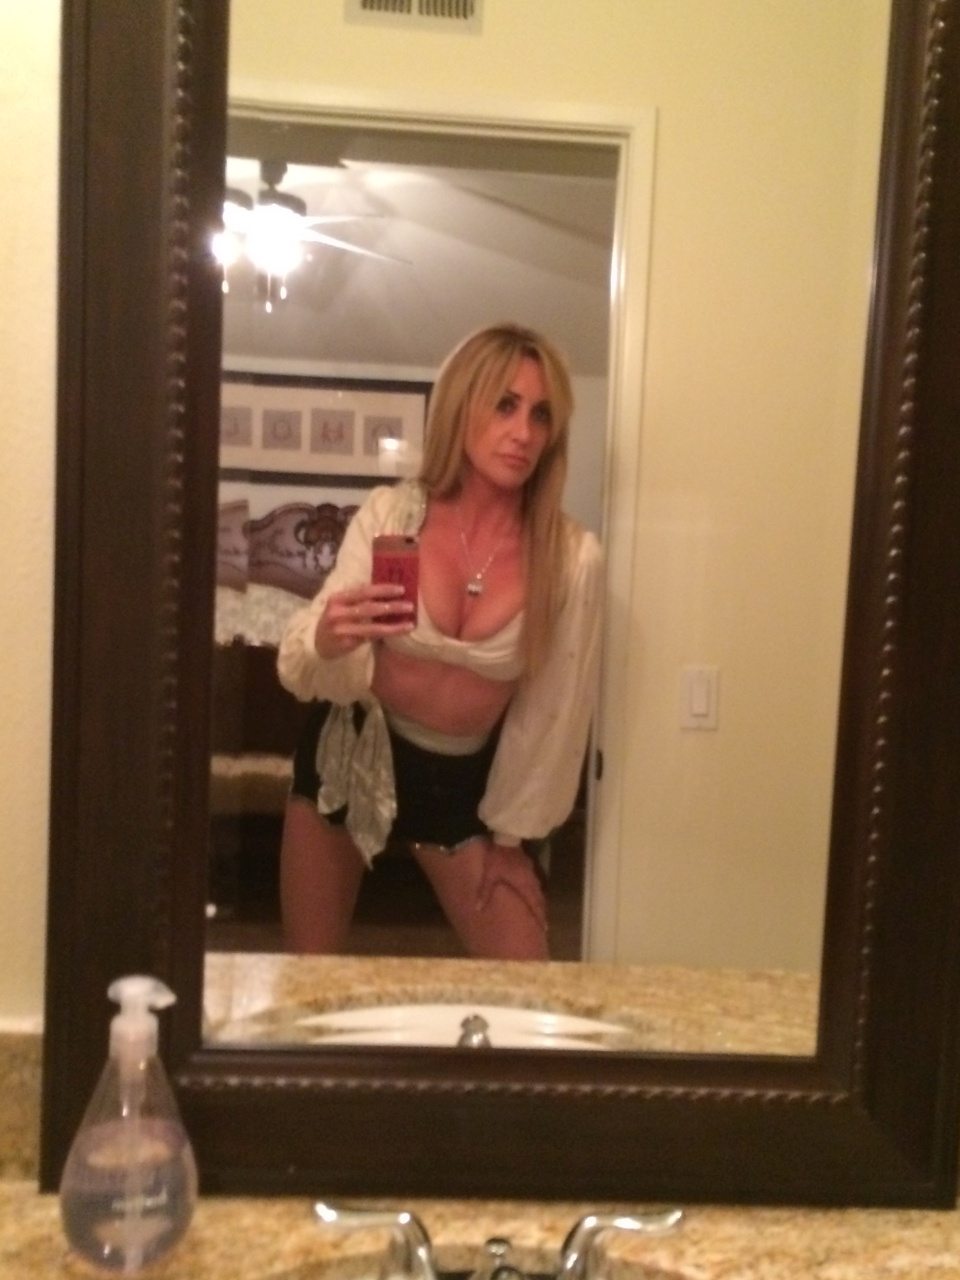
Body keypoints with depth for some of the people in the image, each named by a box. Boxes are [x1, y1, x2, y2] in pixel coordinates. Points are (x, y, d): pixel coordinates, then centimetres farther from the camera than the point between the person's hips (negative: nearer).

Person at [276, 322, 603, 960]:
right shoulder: (389, 513, -16)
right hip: (351, 754, 0)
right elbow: (301, 672, -17)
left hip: (464, 777, 0)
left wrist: (512, 830, 3)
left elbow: (559, 707, -5)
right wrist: (328, 640, -40)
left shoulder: (574, 557, -17)